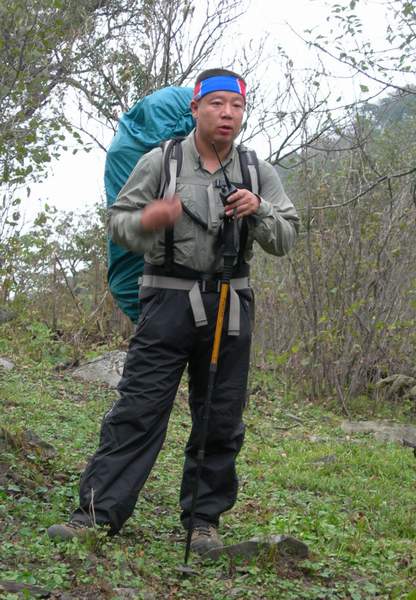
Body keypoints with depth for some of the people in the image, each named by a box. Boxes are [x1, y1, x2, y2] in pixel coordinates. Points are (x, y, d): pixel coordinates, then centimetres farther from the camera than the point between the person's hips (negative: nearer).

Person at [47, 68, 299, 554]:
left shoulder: (258, 172, 7)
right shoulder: (161, 162, -1)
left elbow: (286, 240, 8)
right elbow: (118, 220, 4)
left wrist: (259, 211, -13)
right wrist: (145, 222, -20)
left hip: (230, 306, 3)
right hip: (169, 299, -3)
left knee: (221, 420, 6)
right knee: (137, 409, -7)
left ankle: (204, 519, 17)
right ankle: (98, 511, -2)